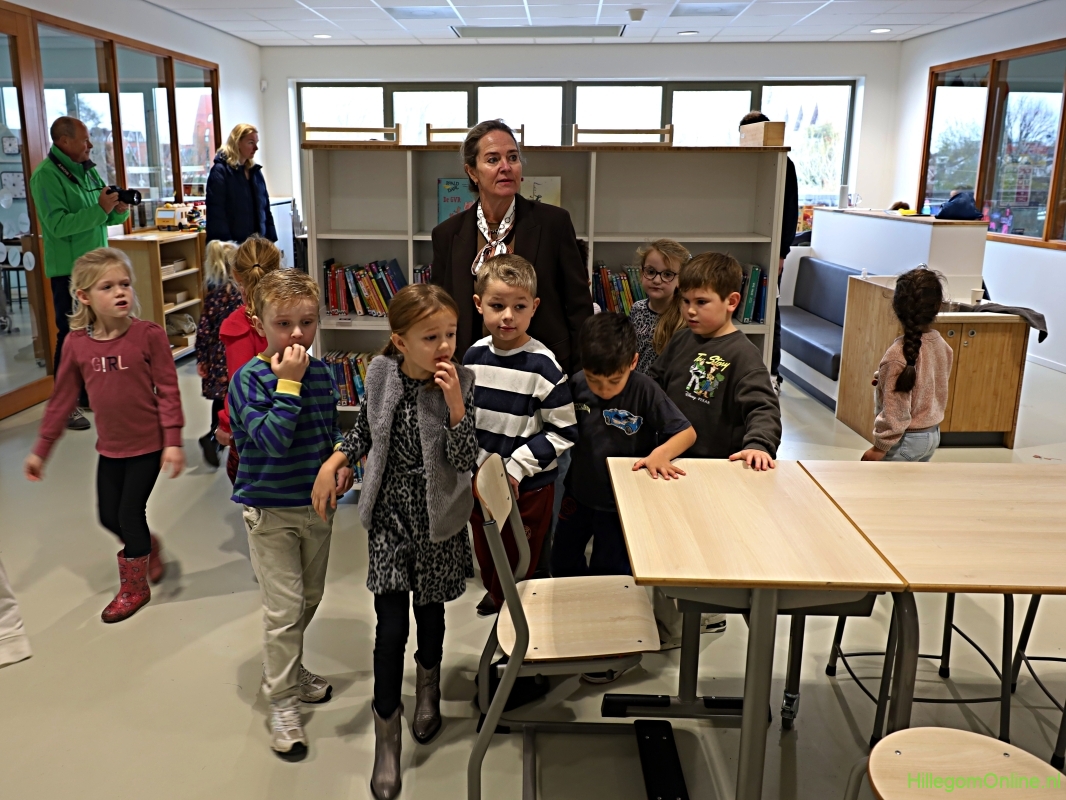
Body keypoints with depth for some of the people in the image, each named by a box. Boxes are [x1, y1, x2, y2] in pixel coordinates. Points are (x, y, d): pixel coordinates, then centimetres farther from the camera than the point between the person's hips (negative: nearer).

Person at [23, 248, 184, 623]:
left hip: (147, 444, -4)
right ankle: (149, 548, 45)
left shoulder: (149, 334, -16)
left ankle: (134, 588, 26)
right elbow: (62, 399, 3)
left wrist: (173, 441, -16)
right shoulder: (77, 342, -5)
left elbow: (167, 391, -13)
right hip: (110, 447, 4)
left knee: (130, 513, 3)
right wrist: (40, 449, 7)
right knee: (109, 517, 13)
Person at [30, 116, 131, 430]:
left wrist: (118, 211, -8)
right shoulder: (46, 176, -13)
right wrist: (99, 209, -27)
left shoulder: (88, 170, 10)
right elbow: (58, 225, -22)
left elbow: (103, 219, 14)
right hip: (69, 270, -7)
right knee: (71, 336, -2)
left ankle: (90, 392, 26)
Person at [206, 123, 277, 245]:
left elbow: (265, 208, 17)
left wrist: (271, 239, 9)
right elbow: (216, 213, -14)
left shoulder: (255, 171, 15)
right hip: (233, 245, -7)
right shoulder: (220, 171, -7)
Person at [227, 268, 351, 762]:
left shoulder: (322, 374, 0)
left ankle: (287, 670, 43)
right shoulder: (249, 379, -18)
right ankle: (283, 703, 13)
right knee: (285, 607, -3)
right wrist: (289, 383, -30)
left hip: (317, 504, 6)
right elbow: (274, 439, -30)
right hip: (270, 511, -6)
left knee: (310, 598, 20)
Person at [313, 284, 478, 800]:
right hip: (391, 513, 0)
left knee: (430, 609, 19)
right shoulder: (381, 374, -9)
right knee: (391, 626, -2)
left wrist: (454, 403, -28)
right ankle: (387, 737, 14)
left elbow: (464, 460, -18)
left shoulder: (458, 382, -14)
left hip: (438, 516, 0)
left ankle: (428, 687, 51)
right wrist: (333, 463, -2)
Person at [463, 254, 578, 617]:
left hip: (528, 487, -5)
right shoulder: (474, 356, -2)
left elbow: (564, 432, -15)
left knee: (519, 562, 8)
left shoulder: (543, 366, -18)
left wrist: (517, 466, -18)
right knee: (485, 555, 24)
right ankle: (495, 594, 49)